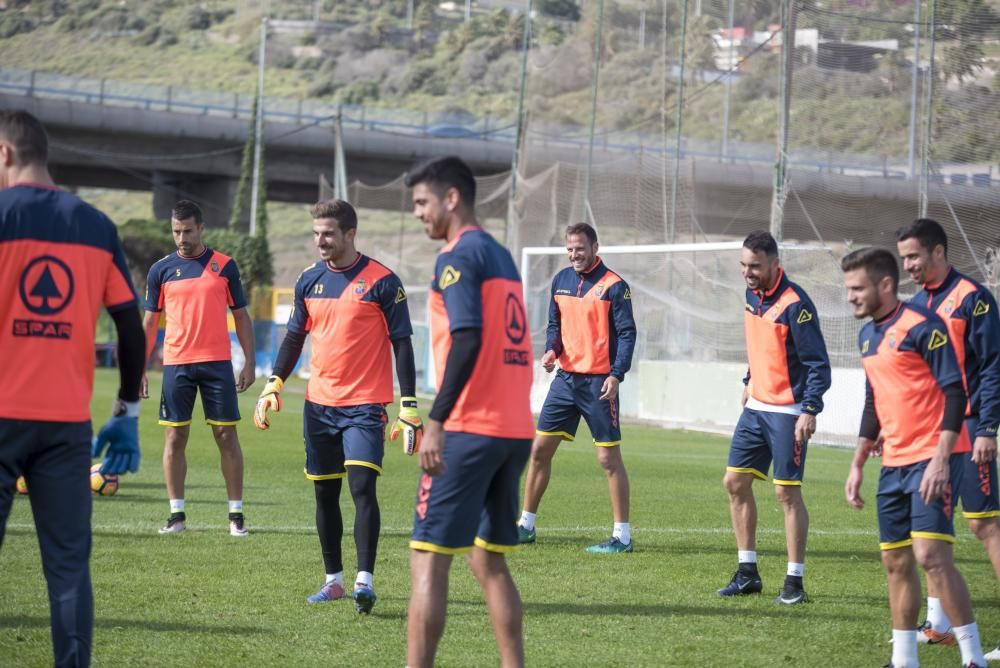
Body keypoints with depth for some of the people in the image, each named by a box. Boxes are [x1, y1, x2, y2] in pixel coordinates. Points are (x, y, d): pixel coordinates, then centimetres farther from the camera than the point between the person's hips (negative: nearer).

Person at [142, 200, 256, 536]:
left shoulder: (225, 266, 4)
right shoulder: (161, 269, 6)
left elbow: (241, 316, 8)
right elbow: (150, 322, 9)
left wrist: (250, 361, 2)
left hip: (217, 362, -1)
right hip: (176, 364, 1)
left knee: (226, 435, -1)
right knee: (175, 437, 1)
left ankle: (236, 514, 4)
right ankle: (176, 514, 8)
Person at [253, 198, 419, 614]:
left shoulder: (382, 282, -7)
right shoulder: (309, 280, 8)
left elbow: (401, 344, -6)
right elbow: (295, 337, 17)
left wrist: (409, 407, -10)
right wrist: (273, 386, 8)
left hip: (364, 405, -5)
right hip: (319, 404, 6)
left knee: (362, 486, -17)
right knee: (325, 493, 9)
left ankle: (365, 580, -18)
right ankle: (334, 580, 19)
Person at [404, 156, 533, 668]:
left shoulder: (458, 257, -8)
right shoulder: (501, 257, 18)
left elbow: (468, 339, -20)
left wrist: (436, 420, -22)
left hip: (470, 430, -9)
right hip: (515, 430, 9)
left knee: (427, 559, -6)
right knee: (489, 560, 14)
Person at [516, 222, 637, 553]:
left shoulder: (614, 286, -9)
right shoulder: (561, 281, 9)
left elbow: (627, 333, -10)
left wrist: (616, 375, -20)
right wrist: (551, 350, -3)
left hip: (599, 382, -6)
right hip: (566, 376, 6)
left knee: (609, 458, -4)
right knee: (540, 449, 7)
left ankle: (622, 535, 2)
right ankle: (526, 525, 18)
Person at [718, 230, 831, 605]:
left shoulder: (794, 305, -18)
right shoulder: (752, 295, 6)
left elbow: (818, 364, -18)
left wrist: (810, 410, -24)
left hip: (786, 412, -8)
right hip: (756, 407, 8)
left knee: (787, 493, -6)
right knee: (735, 483, 7)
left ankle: (794, 581, 2)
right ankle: (748, 573, 17)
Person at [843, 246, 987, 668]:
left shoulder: (923, 327, -13)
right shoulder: (868, 335, 14)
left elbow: (954, 393, -16)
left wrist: (941, 460, -22)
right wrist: (858, 465, 22)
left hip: (932, 460, -9)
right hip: (894, 464, 9)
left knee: (930, 554, -18)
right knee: (895, 562, 8)